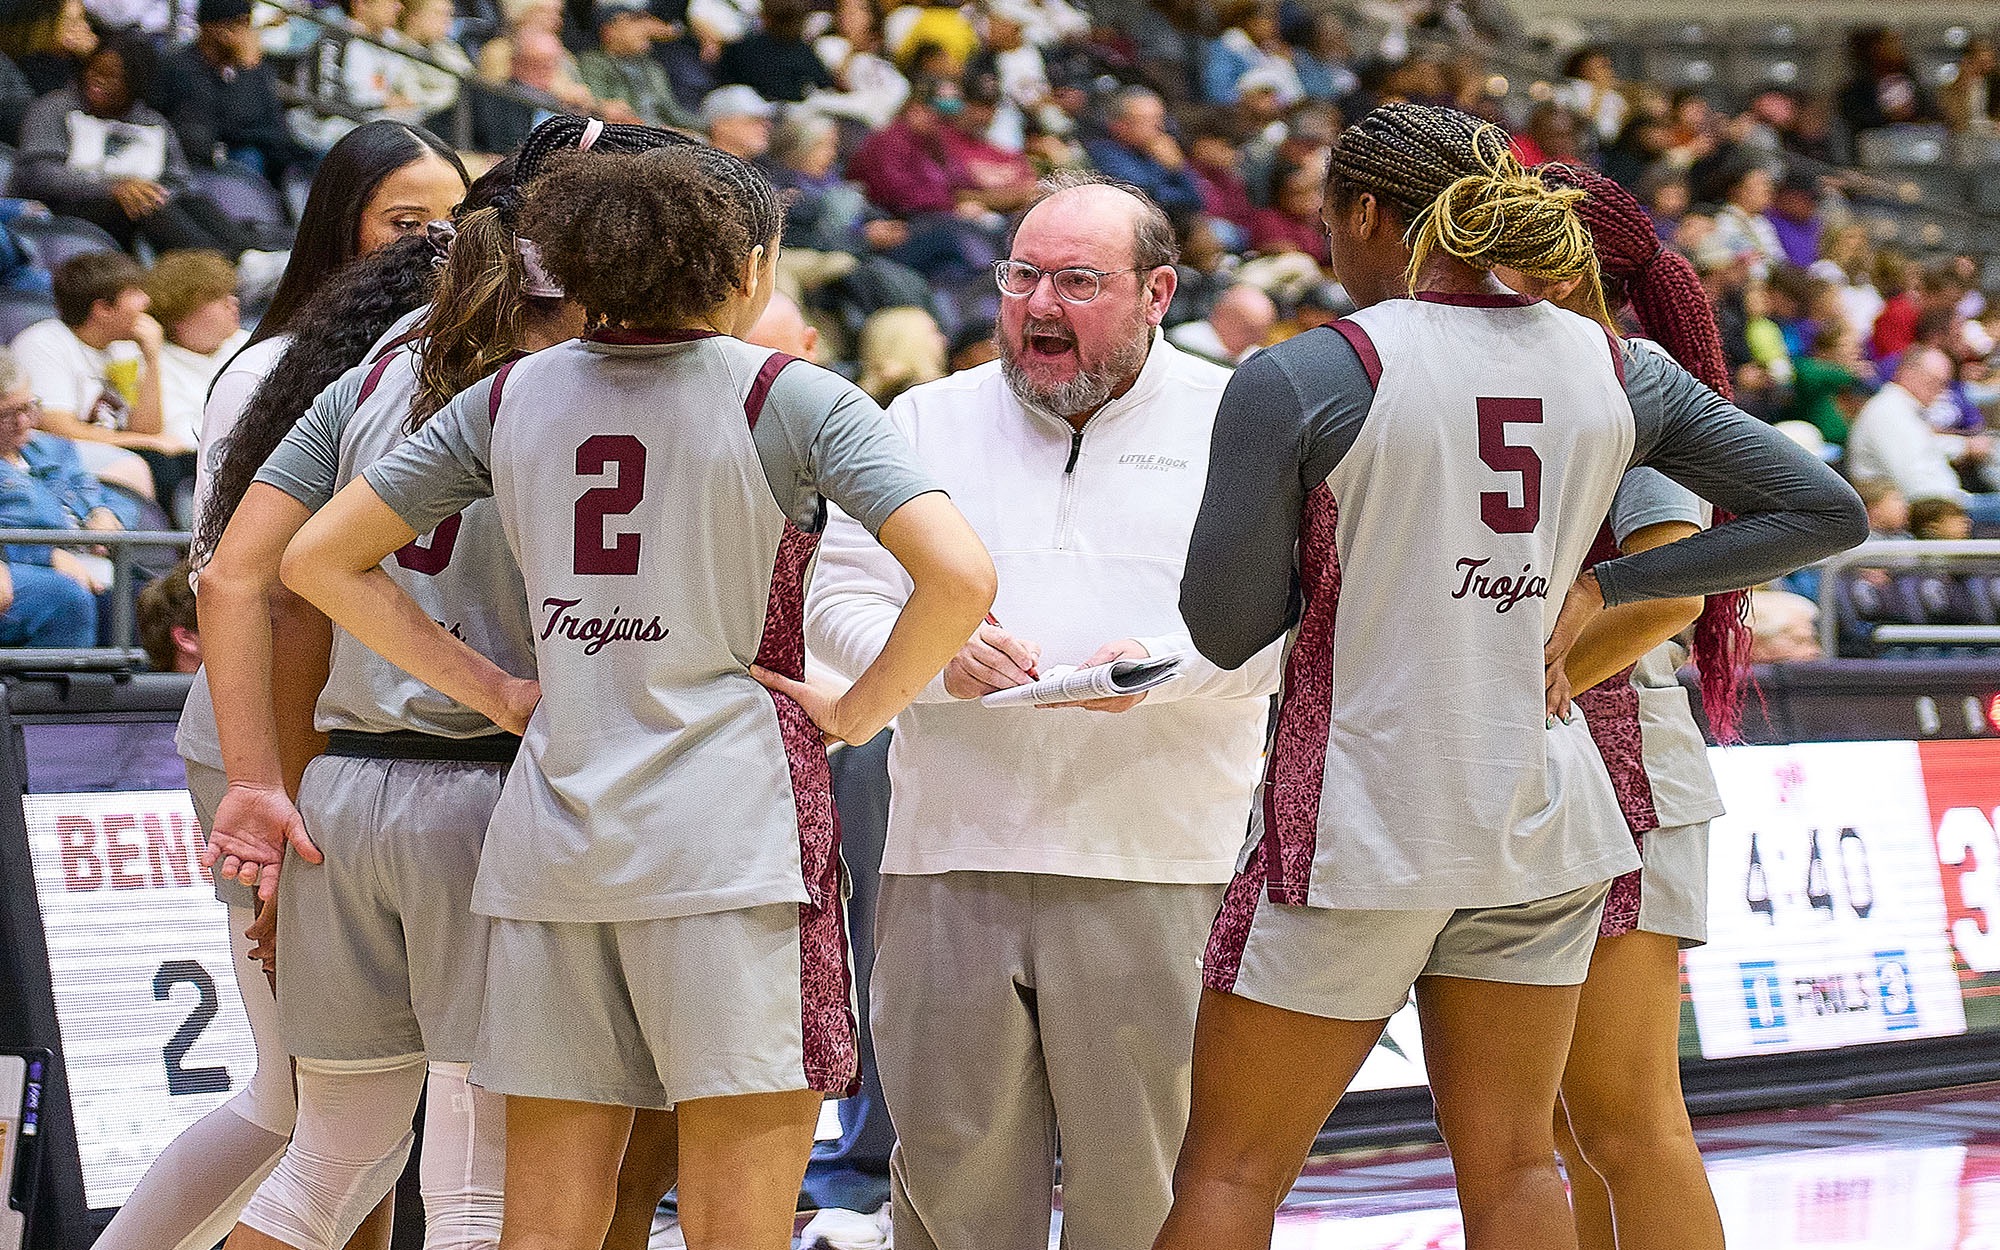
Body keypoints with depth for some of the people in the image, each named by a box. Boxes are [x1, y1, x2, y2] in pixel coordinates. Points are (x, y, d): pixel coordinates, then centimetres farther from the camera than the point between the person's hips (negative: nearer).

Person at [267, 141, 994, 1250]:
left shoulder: (513, 399, 10)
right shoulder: (790, 400, -3)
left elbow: (320, 559, 14)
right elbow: (960, 575, -16)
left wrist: (489, 689, 12)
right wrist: (858, 710, -2)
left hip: (550, 834, 5)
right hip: (730, 826, -5)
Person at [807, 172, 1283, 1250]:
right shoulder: (929, 422, 16)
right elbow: (838, 597, 10)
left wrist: (1171, 665, -20)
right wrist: (932, 655, -11)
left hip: (1153, 872, -2)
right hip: (951, 853, 3)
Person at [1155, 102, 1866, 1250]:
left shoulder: (1299, 381, -11)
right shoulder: (1617, 370, 4)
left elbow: (1224, 627, -8)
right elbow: (1827, 511, 8)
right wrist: (1596, 589, 7)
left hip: (1359, 814, -5)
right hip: (1541, 811, 5)